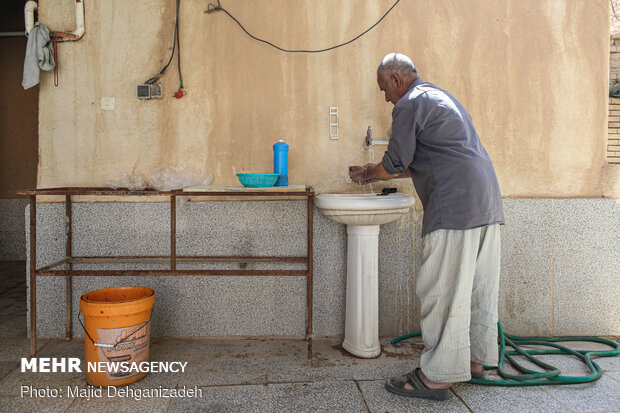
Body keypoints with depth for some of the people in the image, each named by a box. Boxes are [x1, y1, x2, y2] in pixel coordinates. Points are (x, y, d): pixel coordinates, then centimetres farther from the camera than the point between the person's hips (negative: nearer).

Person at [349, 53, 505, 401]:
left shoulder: (410, 104, -3)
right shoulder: (440, 96, 28)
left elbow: (396, 164, -3)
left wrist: (368, 174, 15)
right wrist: (377, 174, 31)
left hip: (455, 206, -10)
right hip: (487, 202, 10)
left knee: (442, 291, -6)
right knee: (480, 287, 14)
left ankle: (437, 376, 0)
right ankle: (476, 359, 25)